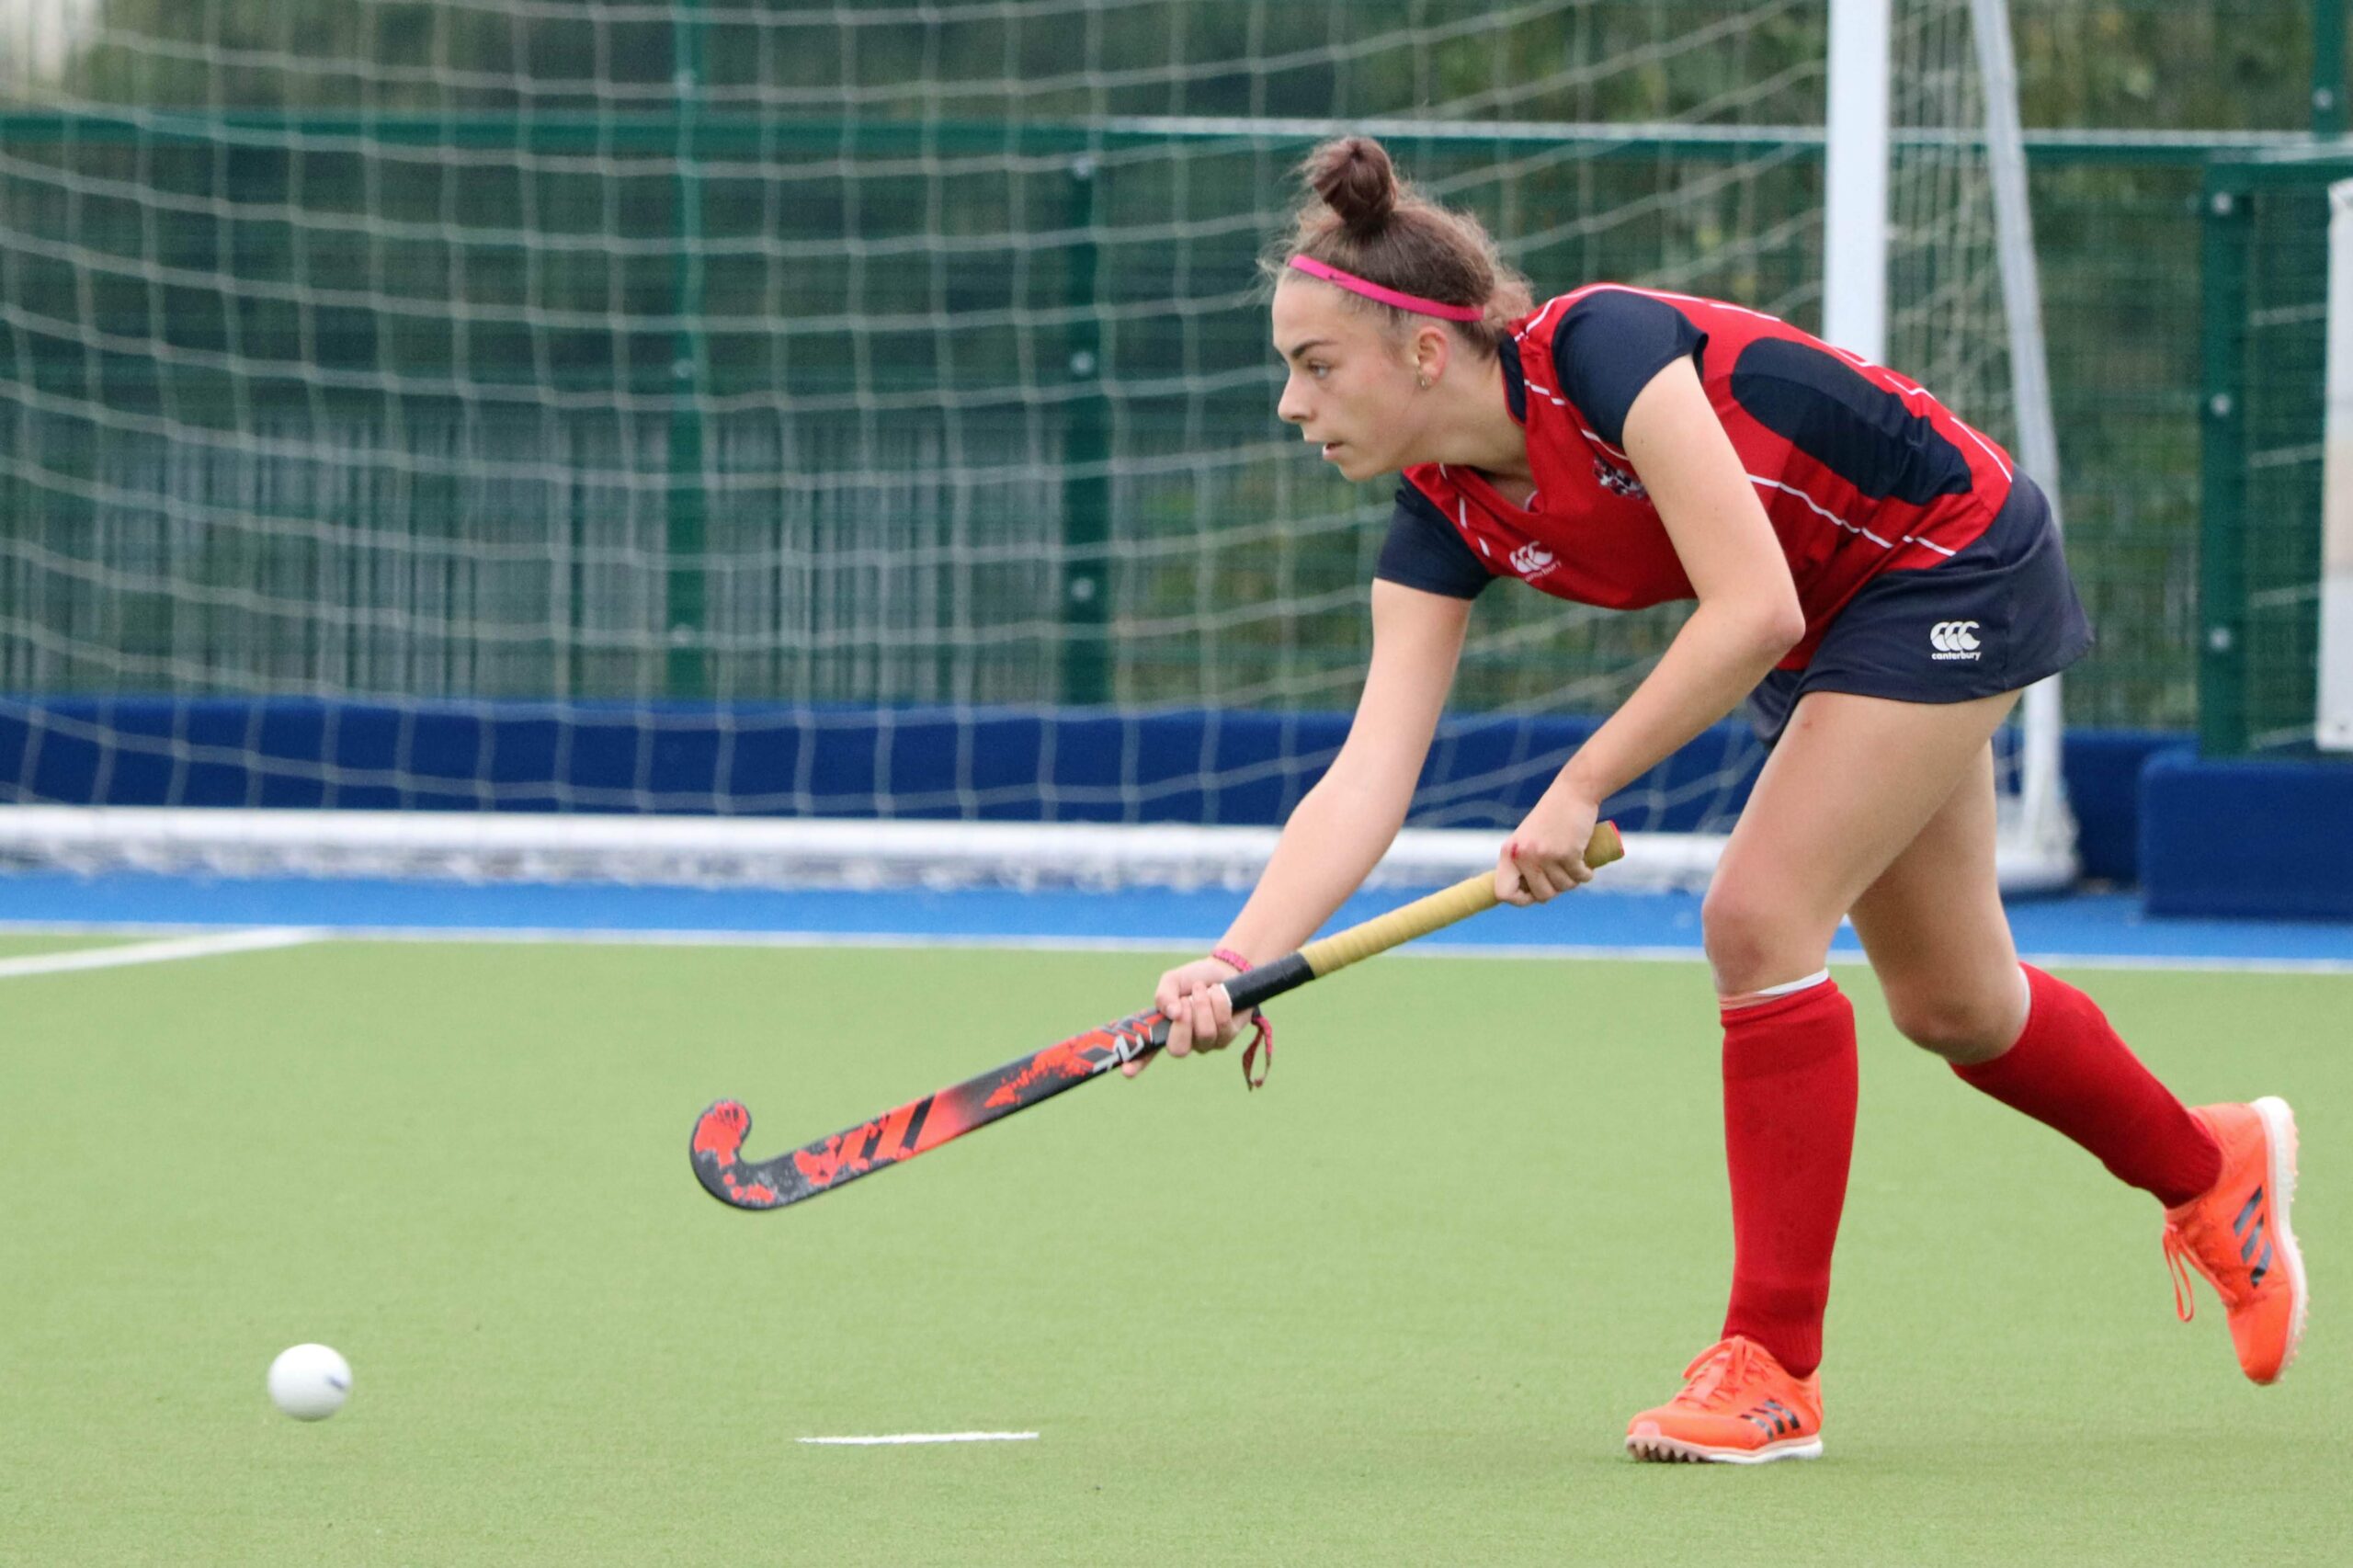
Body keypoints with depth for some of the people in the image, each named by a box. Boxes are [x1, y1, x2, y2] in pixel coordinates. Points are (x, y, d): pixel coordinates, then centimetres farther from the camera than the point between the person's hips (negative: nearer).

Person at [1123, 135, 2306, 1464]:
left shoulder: (1600, 348, -32)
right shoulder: (1447, 517, -10)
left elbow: (1754, 610, -35)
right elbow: (1368, 776, -17)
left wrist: (1583, 790, -32)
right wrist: (1236, 963, -31)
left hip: (1958, 565, -8)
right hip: (1840, 625, 8)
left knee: (1760, 916, -18)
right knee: (1950, 1003, 17)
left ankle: (1774, 1373, -9)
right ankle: (2213, 1172, 45)